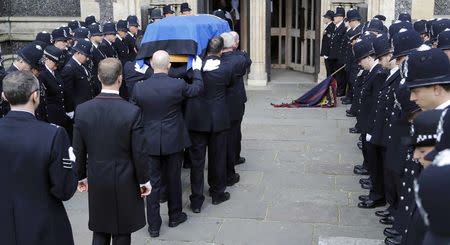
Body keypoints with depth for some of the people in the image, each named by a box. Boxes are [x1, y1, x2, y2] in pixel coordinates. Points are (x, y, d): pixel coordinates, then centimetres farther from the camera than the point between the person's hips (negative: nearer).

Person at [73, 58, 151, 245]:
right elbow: (139, 152, -14)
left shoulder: (82, 110, -9)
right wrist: (144, 180, 1)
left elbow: (78, 151, -1)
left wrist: (81, 176, 14)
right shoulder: (132, 112, -19)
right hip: (125, 182, -3)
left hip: (96, 181, 3)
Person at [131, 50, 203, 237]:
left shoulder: (139, 88, -11)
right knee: (174, 179, 16)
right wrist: (197, 70, 20)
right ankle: (175, 216, 33)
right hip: (173, 141, 0)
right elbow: (197, 89, 5)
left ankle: (153, 225, 14)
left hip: (149, 142, 1)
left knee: (152, 182, 8)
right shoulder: (178, 85, -14)